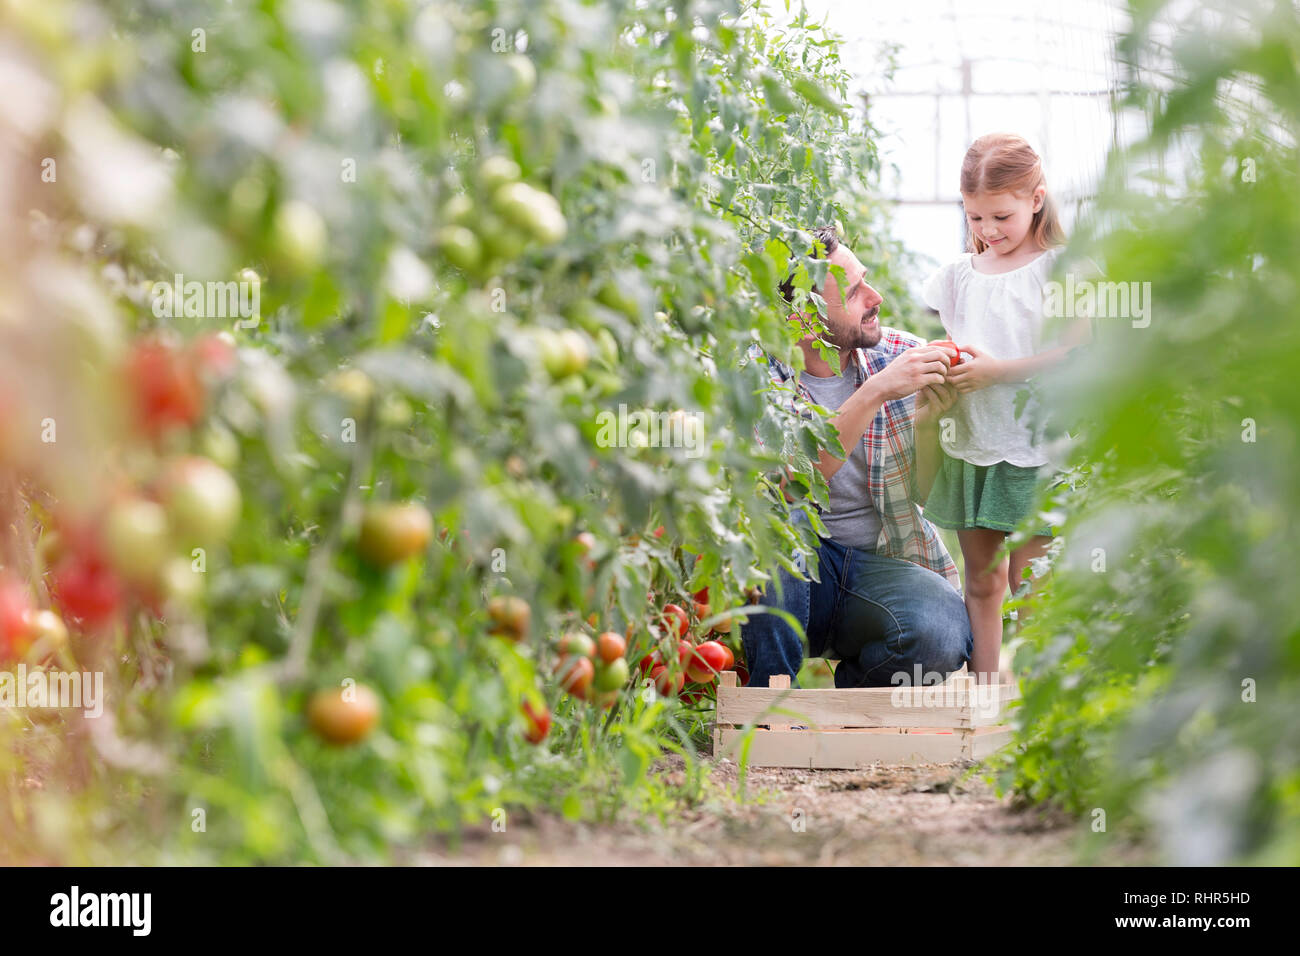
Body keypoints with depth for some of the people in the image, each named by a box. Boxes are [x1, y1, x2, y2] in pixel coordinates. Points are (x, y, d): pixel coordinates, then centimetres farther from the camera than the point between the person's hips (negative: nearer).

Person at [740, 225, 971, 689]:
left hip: (888, 567, 2)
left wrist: (927, 422, -21)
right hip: (792, 576, -2)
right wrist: (875, 393, -29)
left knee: (943, 632, -31)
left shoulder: (903, 355, 0)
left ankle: (853, 686, 4)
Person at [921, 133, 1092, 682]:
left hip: (1032, 446, -5)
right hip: (969, 445, 5)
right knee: (981, 582, 10)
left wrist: (997, 370, -18)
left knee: (1026, 584, -4)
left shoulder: (1056, 268, -5)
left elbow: (1074, 355, -13)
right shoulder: (959, 274, 12)